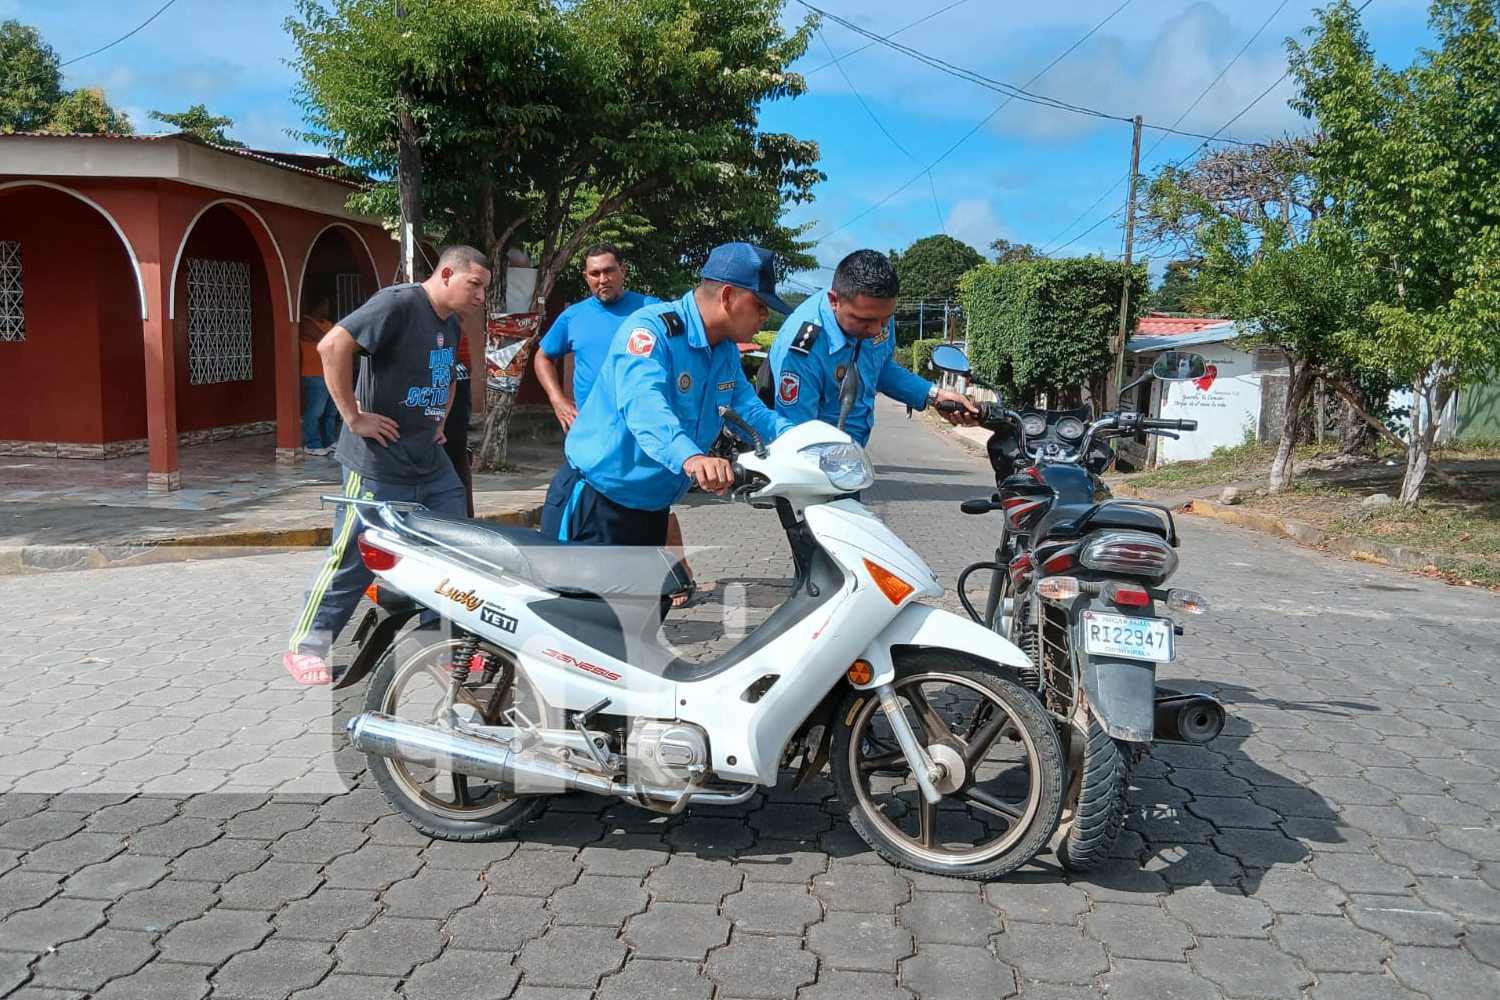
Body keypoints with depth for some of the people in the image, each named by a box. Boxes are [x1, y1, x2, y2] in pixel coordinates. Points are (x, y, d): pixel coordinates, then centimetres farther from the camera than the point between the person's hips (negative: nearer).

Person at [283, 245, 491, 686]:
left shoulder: (451, 325, 13)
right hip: (379, 463, -8)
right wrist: (353, 416, -22)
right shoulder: (399, 303, -15)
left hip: (431, 463, 9)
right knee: (353, 558, 0)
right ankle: (305, 646, 17)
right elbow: (333, 345, -26)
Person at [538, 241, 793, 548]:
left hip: (652, 510, 9)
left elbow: (749, 411, 9)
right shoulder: (651, 328, -22)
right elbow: (642, 405, -39)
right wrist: (690, 457, -58)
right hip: (594, 503, -9)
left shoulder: (727, 351, 7)